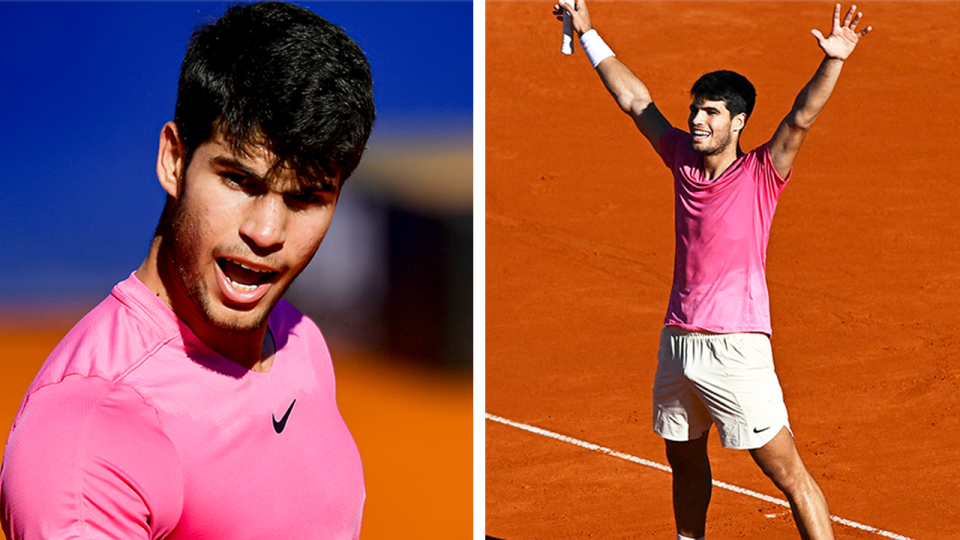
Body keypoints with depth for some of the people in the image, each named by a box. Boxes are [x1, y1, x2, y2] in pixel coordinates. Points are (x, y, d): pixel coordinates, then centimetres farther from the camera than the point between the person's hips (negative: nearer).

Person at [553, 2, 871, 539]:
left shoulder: (762, 173, -6)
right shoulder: (684, 158, 8)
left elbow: (801, 119, -22)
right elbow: (636, 100, 16)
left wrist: (833, 61, -37)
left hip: (736, 349, -6)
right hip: (678, 342, 6)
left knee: (788, 473, -6)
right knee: (686, 462, 20)